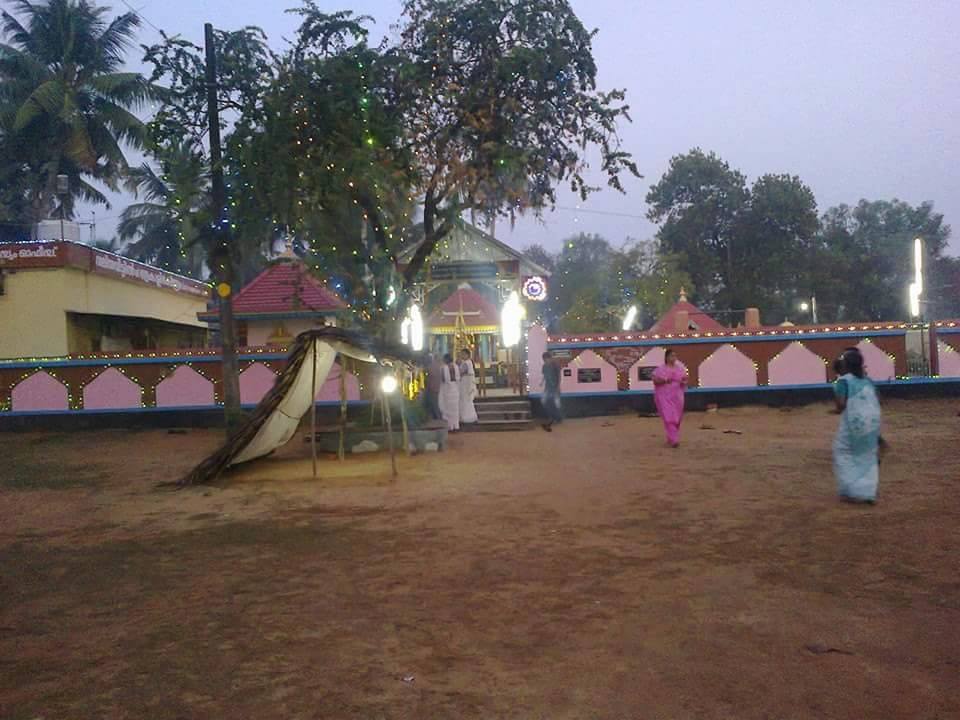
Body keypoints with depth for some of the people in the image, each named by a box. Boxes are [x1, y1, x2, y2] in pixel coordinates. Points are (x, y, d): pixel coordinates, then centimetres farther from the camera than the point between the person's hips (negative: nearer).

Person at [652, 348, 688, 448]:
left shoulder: (680, 368, 8)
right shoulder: (661, 369, -3)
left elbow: (685, 379, 14)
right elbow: (655, 380, -5)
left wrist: (684, 381, -9)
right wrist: (664, 380, -20)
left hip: (677, 396, 4)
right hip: (665, 397, -4)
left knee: (676, 418, 9)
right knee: (669, 417, -13)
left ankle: (671, 438, 28)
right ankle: (673, 440, -17)